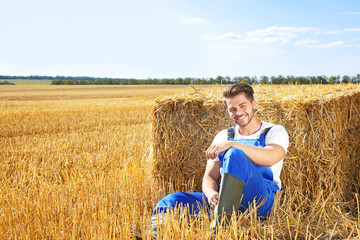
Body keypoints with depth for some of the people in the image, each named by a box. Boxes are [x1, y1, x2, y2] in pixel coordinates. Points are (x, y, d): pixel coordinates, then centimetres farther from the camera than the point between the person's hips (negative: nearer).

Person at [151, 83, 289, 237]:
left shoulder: (276, 132, 8)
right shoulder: (223, 136, 19)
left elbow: (270, 158, -17)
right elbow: (209, 177, 10)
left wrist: (232, 144, -25)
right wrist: (211, 193, -14)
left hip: (260, 201, -4)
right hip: (222, 198, 4)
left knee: (235, 155, -32)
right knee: (172, 200, -18)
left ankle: (222, 221, -38)